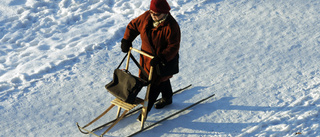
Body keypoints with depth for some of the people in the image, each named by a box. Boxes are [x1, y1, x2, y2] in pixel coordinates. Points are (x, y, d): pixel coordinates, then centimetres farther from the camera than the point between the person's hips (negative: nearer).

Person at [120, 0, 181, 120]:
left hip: (164, 59, -7)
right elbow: (133, 25, 7)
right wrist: (126, 40, -2)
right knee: (162, 80, 26)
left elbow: (173, 47, -27)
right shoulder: (146, 17, -8)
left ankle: (146, 108, 5)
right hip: (147, 56, 7)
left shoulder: (171, 27, -27)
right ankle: (167, 98, 49)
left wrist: (160, 58, -36)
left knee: (155, 84, -4)